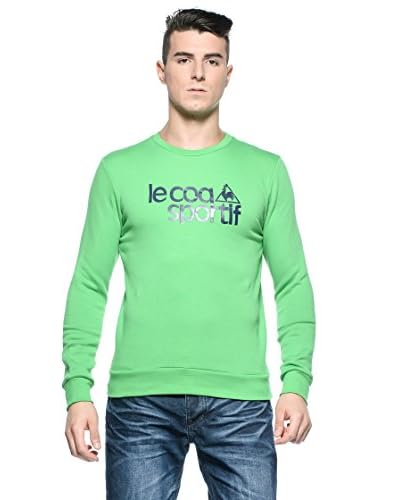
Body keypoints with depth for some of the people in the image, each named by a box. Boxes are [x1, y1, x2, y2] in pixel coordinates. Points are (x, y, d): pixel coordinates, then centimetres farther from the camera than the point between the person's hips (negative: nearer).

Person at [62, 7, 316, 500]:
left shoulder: (265, 170, 9)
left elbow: (293, 285, 7)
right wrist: (77, 389, -4)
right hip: (140, 399, 0)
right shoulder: (119, 169, 7)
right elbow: (90, 287, 5)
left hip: (240, 402, 1)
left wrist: (297, 382, -4)